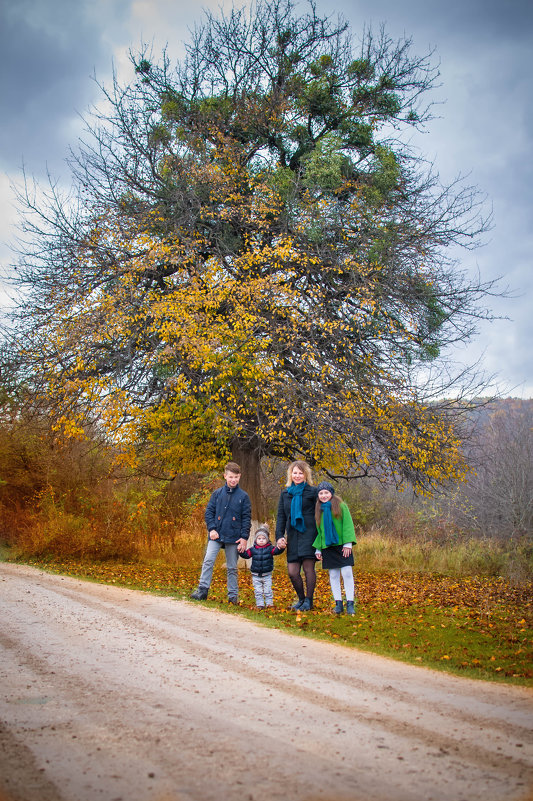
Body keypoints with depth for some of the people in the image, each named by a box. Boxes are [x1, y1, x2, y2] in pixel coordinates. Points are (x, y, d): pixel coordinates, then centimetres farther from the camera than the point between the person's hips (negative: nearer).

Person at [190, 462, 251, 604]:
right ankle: (202, 590, -6)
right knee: (208, 561, -11)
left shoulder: (243, 496, 2)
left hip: (233, 537, -1)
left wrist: (244, 537, -4)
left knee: (232, 567, 7)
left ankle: (233, 595, 16)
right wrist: (211, 529, -7)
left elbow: (247, 518, 3)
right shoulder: (217, 493, 5)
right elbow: (209, 512, 6)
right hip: (216, 535, 1)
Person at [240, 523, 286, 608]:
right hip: (256, 575, 1)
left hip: (267, 575, -1)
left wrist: (280, 547, -40)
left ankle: (269, 603, 14)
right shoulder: (253, 549, 0)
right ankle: (260, 604, 12)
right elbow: (246, 555, -2)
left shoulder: (270, 548, -4)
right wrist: (242, 551, -23)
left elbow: (276, 551, -18)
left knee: (267, 590, 3)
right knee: (258, 591, 4)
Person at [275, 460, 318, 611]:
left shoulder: (312, 492, 3)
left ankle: (309, 600, 7)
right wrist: (279, 536, 6)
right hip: (292, 536, 4)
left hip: (309, 534, -4)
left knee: (308, 568, -7)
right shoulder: (285, 494, 16)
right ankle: (301, 598, 20)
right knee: (292, 572, 1)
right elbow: (281, 517, 17)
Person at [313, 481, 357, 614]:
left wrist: (348, 543, -12)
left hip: (342, 546, -4)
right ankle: (338, 603, 11)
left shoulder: (341, 506, -1)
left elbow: (348, 525, -5)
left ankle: (350, 603, -4)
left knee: (347, 573, -8)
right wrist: (318, 548, 11)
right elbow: (319, 531, 16)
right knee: (333, 575, 6)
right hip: (328, 547, 4)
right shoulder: (318, 510, 11)